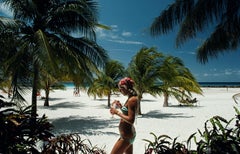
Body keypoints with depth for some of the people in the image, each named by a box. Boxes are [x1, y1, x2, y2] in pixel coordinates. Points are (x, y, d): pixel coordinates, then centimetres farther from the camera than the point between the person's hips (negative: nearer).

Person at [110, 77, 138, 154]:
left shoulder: (132, 100, -21)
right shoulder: (131, 98, 7)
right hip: (128, 134, 10)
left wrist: (117, 112, -19)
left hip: (126, 135, -10)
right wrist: (120, 106, 8)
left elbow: (131, 120, -26)